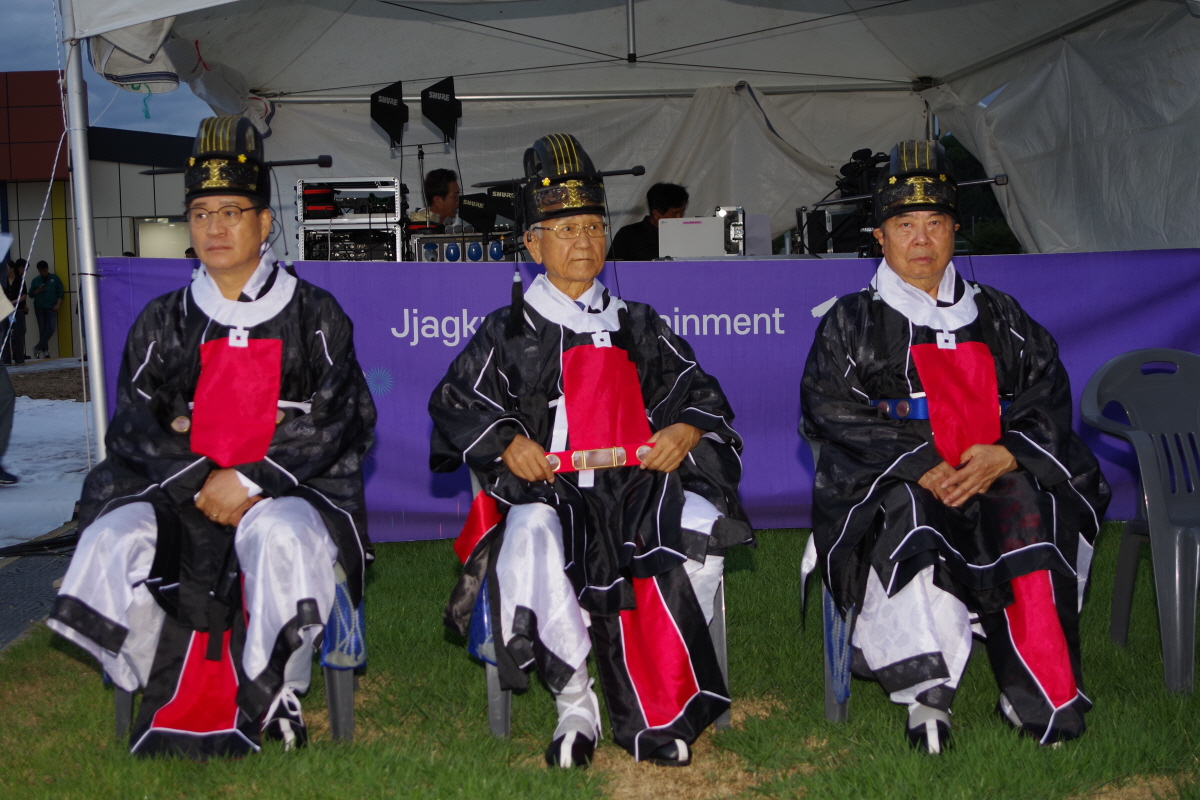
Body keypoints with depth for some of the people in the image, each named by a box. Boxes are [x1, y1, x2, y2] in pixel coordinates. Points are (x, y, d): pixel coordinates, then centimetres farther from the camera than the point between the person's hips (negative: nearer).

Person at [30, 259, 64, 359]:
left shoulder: (54, 278, 6)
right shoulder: (35, 280, 10)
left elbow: (61, 292, 4)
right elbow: (31, 294, 10)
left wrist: (58, 305, -6)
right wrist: (38, 291, -9)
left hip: (51, 308, -2)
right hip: (39, 308, 2)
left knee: (51, 328, -13)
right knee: (42, 330, 2)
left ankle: (38, 347, -2)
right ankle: (45, 351, 5)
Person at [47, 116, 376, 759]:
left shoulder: (314, 316, 6)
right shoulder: (163, 322, 15)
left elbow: (337, 423, -3)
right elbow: (132, 427, 7)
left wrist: (251, 481, -14)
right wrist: (200, 483, -10)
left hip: (291, 490, -3)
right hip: (182, 497, 3)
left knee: (278, 534, -38)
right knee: (113, 536, -26)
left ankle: (269, 701, -19)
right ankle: (175, 708, -16)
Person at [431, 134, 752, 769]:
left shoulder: (638, 326, 23)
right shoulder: (509, 331, 14)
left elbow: (700, 389, 21)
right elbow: (453, 401, 8)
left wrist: (689, 429, -2)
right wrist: (505, 442, -10)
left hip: (638, 480, 2)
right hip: (548, 487, -2)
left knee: (704, 523, -31)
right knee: (530, 536, -39)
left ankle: (661, 706, -20)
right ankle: (574, 704, -20)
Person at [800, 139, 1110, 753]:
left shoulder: (999, 317, 21)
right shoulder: (850, 323, 12)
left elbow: (1047, 397, 12)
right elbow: (831, 411, -3)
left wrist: (1004, 455, -10)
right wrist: (919, 465, -16)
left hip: (994, 478, 2)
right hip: (888, 489, -2)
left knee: (1030, 508, -32)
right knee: (908, 517, -37)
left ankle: (1038, 698, -29)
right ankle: (924, 694, -33)